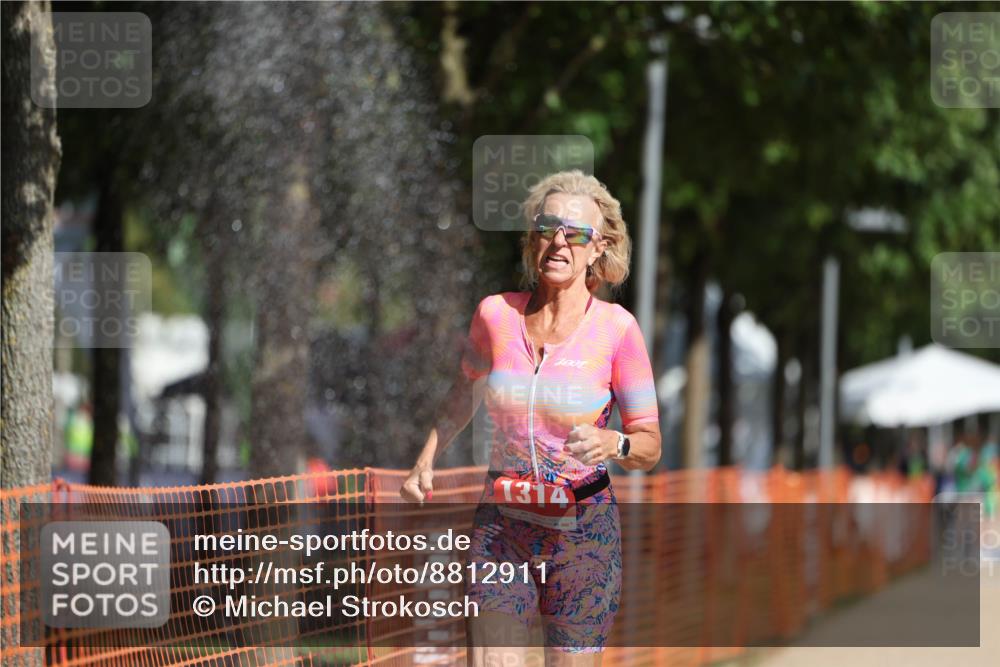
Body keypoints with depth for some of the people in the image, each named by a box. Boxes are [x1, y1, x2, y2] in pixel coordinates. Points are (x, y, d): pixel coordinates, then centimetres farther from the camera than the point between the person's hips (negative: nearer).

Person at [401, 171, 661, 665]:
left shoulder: (617, 328, -8)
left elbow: (650, 446, -5)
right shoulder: (495, 314, -1)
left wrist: (615, 443, -25)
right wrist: (425, 462, 14)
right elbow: (465, 392, 21)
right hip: (501, 526, 1)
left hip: (583, 530, -1)